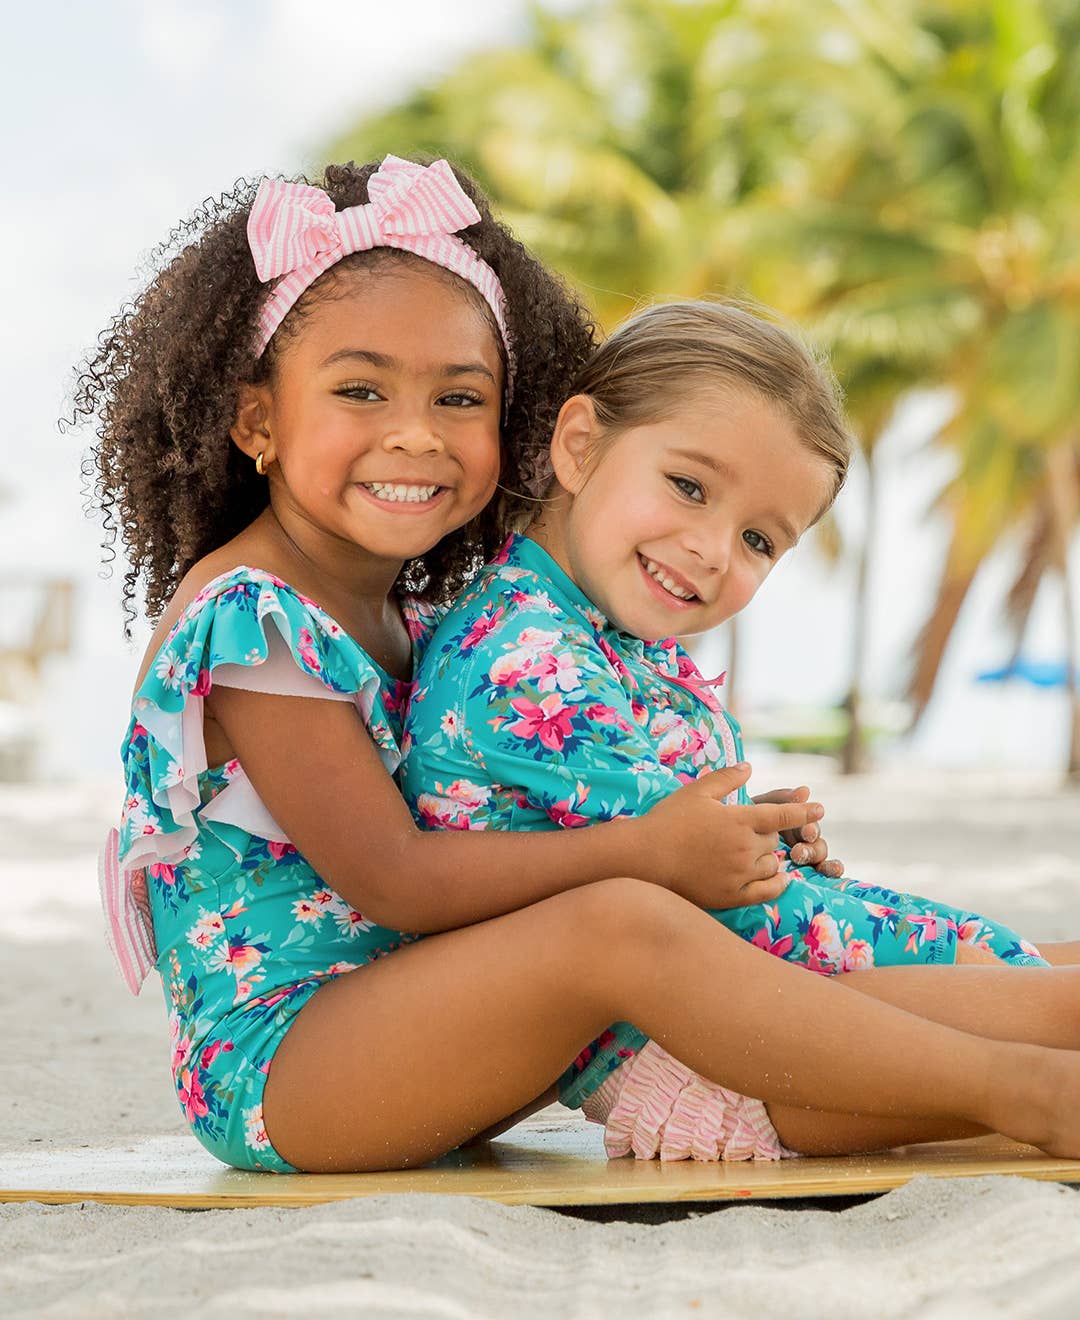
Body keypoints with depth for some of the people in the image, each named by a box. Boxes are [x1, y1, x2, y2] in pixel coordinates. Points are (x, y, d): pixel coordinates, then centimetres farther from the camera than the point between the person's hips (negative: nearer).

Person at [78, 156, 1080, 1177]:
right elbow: (394, 880, -19)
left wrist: (718, 829, 1)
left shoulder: (396, 612, 13)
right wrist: (645, 851, -18)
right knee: (623, 927, -27)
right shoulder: (249, 620, -16)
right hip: (270, 1068, -10)